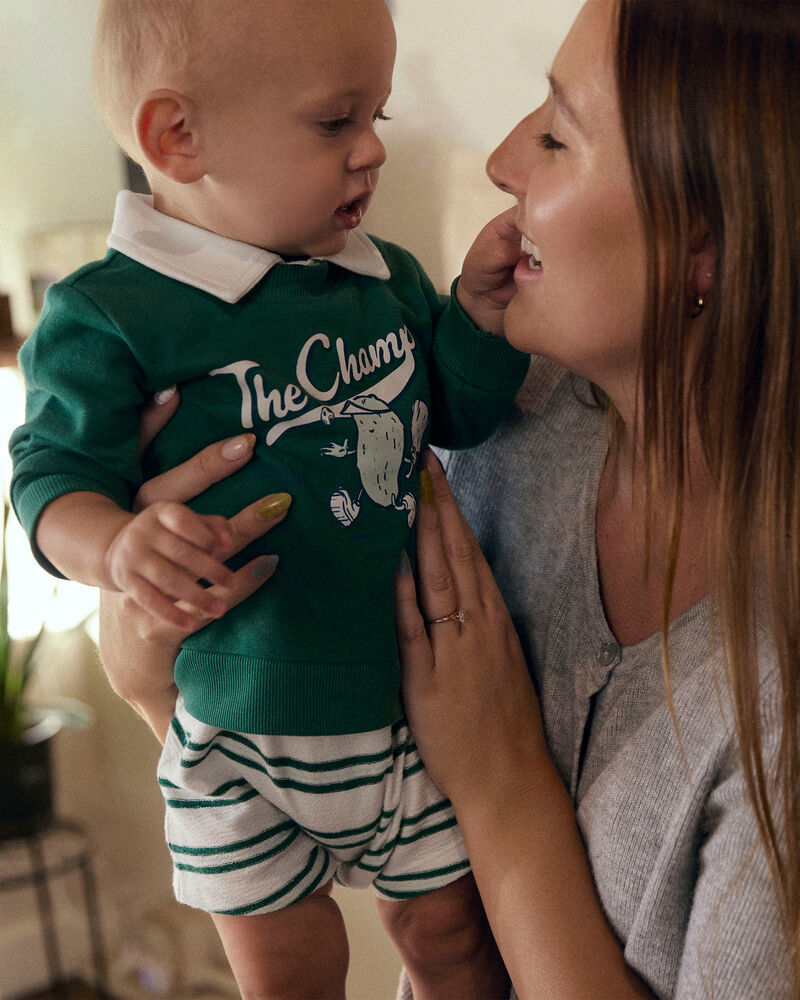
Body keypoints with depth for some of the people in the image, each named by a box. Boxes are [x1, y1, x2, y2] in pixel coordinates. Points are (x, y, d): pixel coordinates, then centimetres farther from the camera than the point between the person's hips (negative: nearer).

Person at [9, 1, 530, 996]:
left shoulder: (387, 278, 1)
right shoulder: (108, 317, -16)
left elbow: (462, 416, 9)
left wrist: (479, 308, -8)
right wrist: (119, 546, -35)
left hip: (419, 695, 4)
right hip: (241, 736, -3)